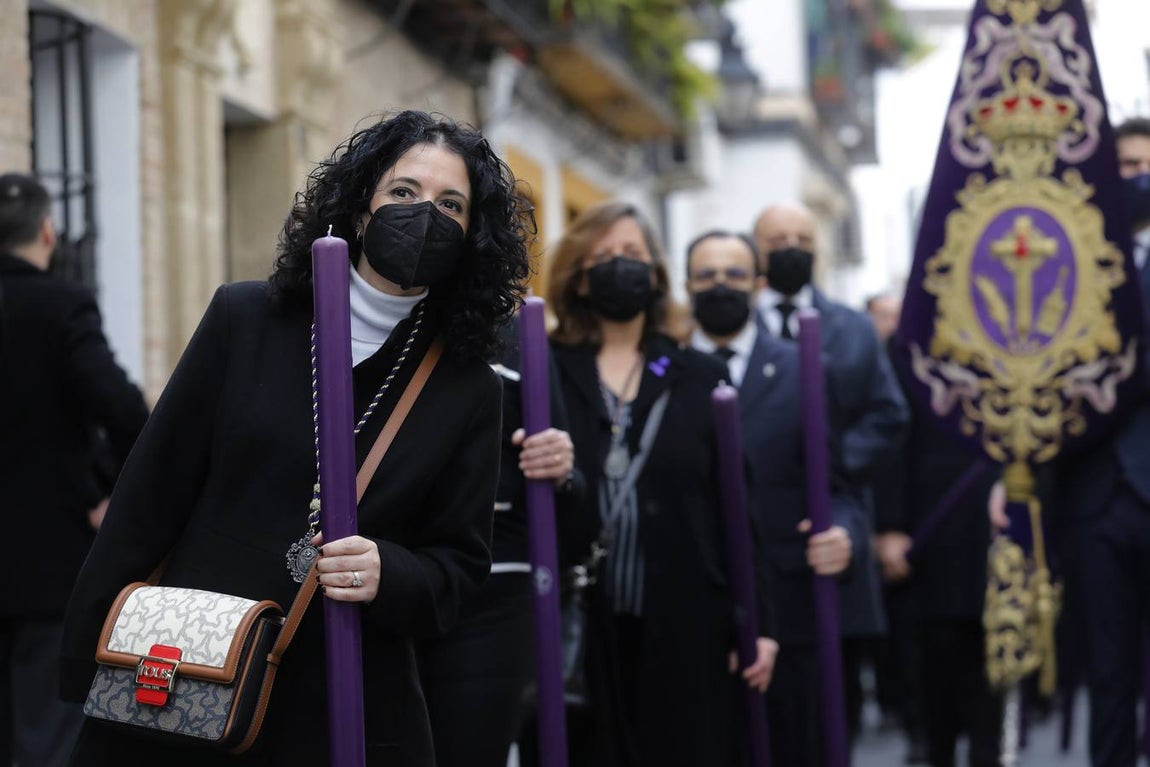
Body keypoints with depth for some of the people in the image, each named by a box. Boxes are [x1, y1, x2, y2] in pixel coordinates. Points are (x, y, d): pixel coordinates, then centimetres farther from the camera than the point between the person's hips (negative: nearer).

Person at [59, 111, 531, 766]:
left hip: (349, 713, 0)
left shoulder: (468, 390, 0)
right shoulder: (245, 319, -1)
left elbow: (459, 567, 3)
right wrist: (92, 660, -3)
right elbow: (150, 497, 0)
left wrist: (389, 576, -19)